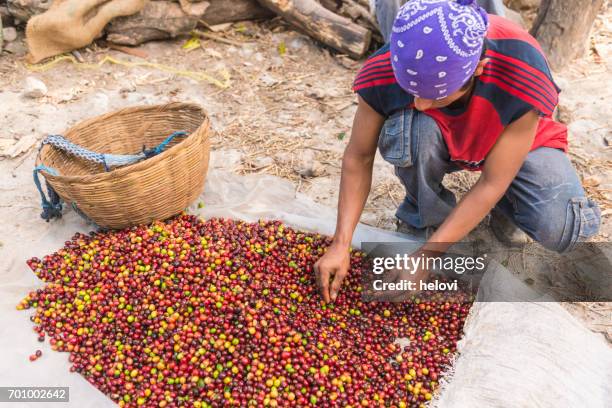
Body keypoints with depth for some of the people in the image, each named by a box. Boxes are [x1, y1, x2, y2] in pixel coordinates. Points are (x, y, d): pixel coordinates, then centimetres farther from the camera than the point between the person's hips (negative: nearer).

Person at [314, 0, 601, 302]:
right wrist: (340, 245, -25)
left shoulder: (524, 80, -37)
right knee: (409, 133, -37)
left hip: (515, 140, -1)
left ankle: (505, 206, 8)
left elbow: (491, 184, -30)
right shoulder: (383, 70, -32)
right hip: (439, 142, 1)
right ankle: (425, 216, -5)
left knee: (565, 230, -28)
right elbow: (358, 157, -20)